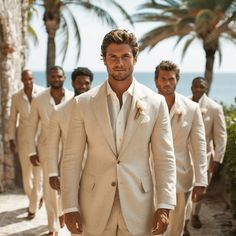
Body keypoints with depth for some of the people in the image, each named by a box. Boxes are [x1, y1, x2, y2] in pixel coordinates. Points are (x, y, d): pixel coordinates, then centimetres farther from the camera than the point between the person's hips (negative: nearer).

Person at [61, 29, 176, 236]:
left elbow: (165, 159, 0)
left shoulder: (156, 103, 0)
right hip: (94, 208, 0)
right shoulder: (84, 103, 0)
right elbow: (71, 158, 0)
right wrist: (70, 207, -4)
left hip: (138, 207, 0)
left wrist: (164, 206, -6)